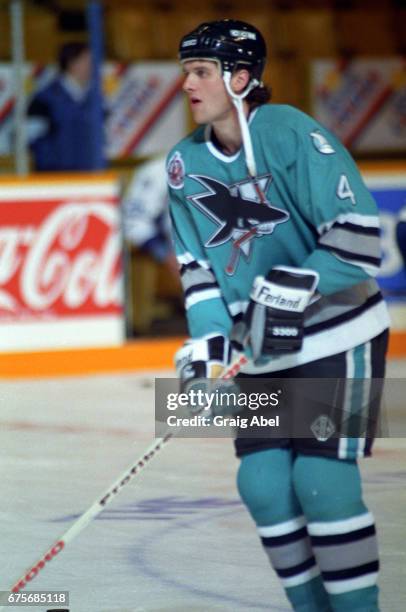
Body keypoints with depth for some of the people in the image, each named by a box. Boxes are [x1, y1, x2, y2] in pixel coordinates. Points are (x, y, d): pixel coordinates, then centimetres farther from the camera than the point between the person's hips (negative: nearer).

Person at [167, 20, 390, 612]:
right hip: (266, 353, 7)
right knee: (263, 485, 2)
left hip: (339, 338, -7)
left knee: (322, 482, -13)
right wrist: (208, 342, -6)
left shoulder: (293, 134, -17)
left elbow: (358, 232, -20)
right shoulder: (185, 162, 4)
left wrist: (295, 290, -27)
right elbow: (197, 264, 7)